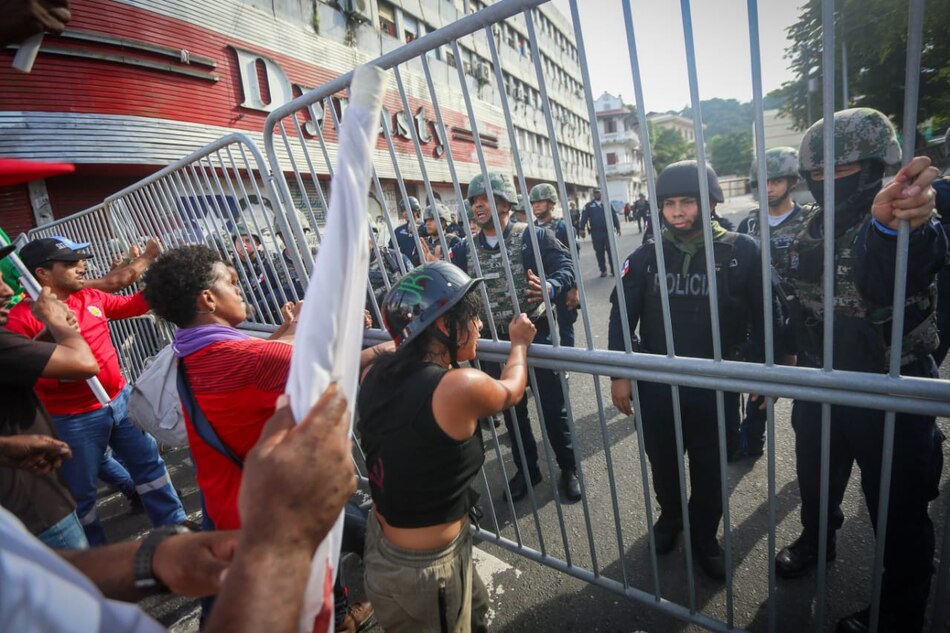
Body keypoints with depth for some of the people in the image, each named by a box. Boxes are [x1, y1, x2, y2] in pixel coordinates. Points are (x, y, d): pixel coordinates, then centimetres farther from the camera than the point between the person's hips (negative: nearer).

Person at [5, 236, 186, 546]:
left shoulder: (92, 297, 2)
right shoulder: (22, 317, -16)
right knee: (81, 492, 12)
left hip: (121, 399, 6)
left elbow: (131, 306, 17)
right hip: (73, 419, -6)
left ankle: (175, 526, 36)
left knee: (148, 463, 18)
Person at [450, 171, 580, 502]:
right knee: (511, 409, 18)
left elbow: (565, 265, -17)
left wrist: (551, 287, -37)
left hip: (535, 334, -4)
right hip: (494, 341, 4)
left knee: (552, 406, 11)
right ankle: (527, 469, 40)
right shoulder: (465, 248, 5)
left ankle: (568, 467, 34)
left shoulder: (533, 236, -7)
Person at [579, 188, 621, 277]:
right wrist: (582, 228, -17)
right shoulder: (588, 205, 5)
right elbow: (584, 217, -5)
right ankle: (603, 270, 15)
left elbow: (613, 216, 9)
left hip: (608, 231, 0)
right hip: (596, 233, 0)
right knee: (599, 252, 5)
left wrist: (617, 227, 5)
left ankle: (613, 270, 10)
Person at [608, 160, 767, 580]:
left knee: (709, 471, 16)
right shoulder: (646, 256, -3)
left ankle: (704, 537, 42)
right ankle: (670, 516, 48)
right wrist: (619, 374, -6)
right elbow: (622, 315, -4)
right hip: (655, 384, 2)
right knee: (662, 464, 20)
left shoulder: (741, 252, -8)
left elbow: (761, 317, -3)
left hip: (715, 386, -1)